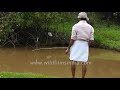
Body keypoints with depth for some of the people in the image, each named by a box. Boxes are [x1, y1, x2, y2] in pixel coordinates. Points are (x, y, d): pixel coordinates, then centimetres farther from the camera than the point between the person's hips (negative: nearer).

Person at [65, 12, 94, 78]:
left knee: (73, 61, 1)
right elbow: (92, 41, -2)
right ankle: (83, 77, 6)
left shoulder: (75, 26, -8)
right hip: (85, 46, 3)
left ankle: (73, 77, 2)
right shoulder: (90, 27, 1)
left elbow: (72, 39, -12)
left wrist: (68, 48, -5)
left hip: (76, 45, -2)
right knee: (84, 62, 4)